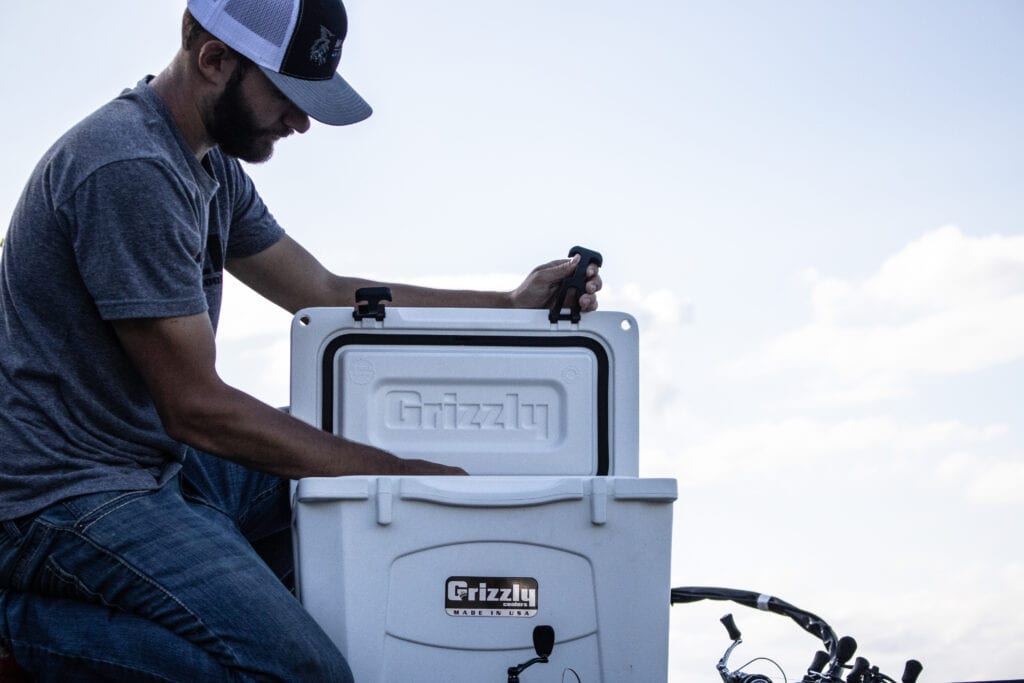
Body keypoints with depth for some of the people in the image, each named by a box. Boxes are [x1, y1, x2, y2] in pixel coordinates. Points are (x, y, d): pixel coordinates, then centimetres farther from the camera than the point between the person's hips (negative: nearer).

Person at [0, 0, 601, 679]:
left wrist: (511, 304, 11)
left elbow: (326, 294, 18)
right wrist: (398, 473, -17)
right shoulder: (130, 170, -22)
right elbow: (197, 407, -21)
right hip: (74, 496, -10)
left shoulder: (212, 166, 10)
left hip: (158, 463, 10)